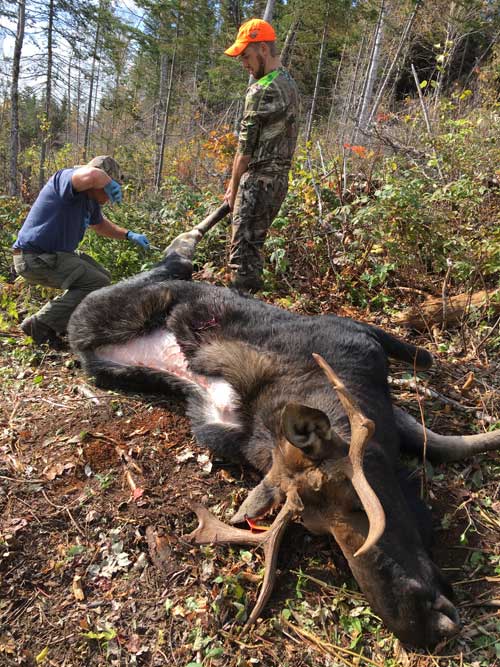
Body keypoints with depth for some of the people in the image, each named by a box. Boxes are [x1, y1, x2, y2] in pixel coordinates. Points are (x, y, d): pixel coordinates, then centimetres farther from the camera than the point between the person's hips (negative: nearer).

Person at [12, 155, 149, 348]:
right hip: (34, 258, -10)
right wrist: (109, 183, -22)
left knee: (102, 276, 16)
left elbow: (99, 224, 31)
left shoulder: (91, 200, 11)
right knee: (98, 283, -16)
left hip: (57, 253, 10)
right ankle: (41, 324, -10)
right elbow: (91, 175, -43)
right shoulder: (66, 178, -18)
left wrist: (129, 235, 20)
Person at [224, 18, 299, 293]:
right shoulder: (289, 83, 15)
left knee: (242, 251, -7)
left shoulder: (261, 91, -14)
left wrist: (233, 188, 0)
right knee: (253, 247, 17)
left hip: (259, 179, -10)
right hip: (280, 176, 10)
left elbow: (246, 147, -11)